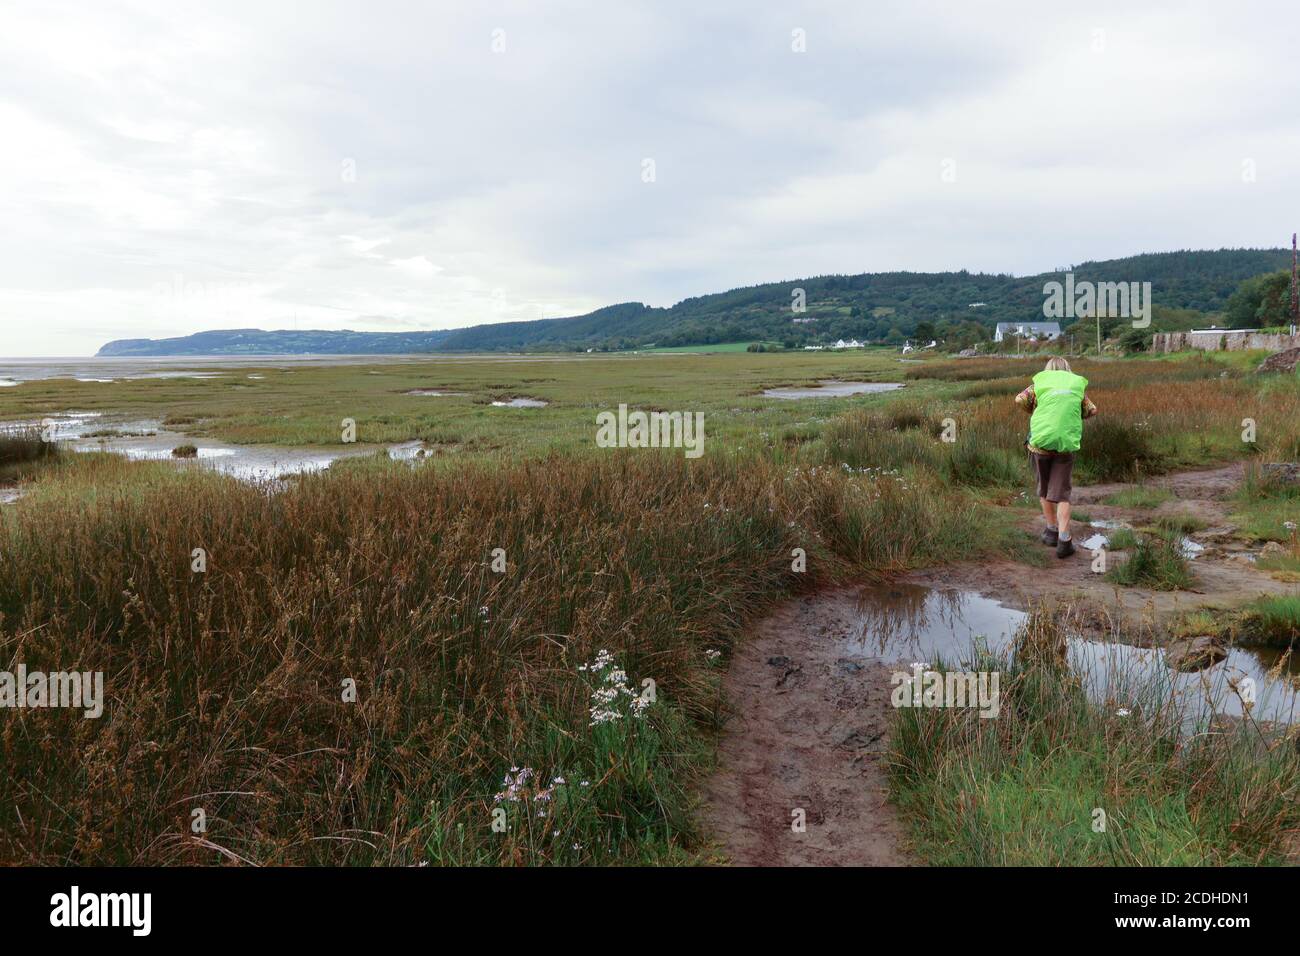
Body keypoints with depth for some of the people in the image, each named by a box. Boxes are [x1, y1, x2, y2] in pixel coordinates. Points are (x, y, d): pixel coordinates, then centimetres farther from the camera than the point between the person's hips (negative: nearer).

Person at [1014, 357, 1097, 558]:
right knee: (1061, 493, 3)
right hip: (1066, 444, 0)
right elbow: (1092, 410, 11)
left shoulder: (1040, 383, 8)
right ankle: (1064, 540, -7)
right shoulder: (1077, 385, 11)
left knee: (1044, 489, 18)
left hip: (1040, 441, 0)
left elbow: (1020, 400, -5)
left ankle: (1052, 531, 26)